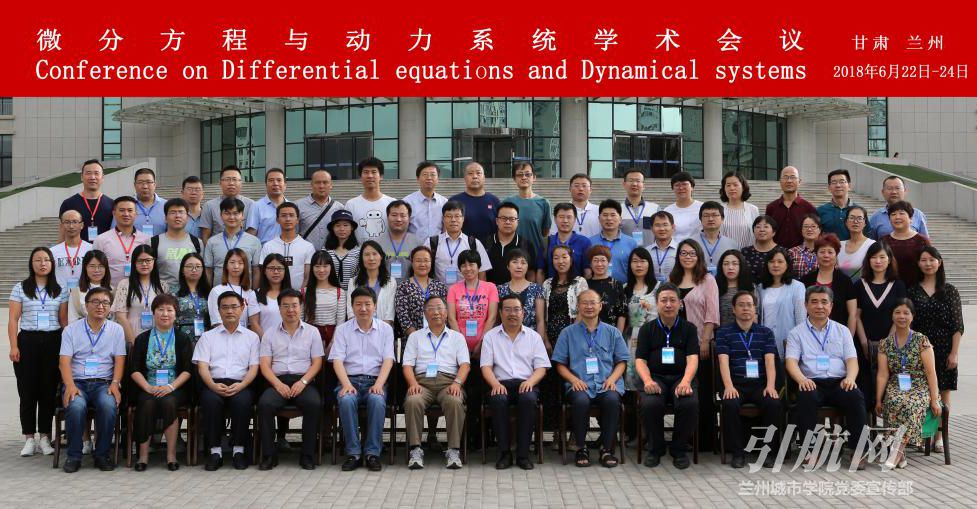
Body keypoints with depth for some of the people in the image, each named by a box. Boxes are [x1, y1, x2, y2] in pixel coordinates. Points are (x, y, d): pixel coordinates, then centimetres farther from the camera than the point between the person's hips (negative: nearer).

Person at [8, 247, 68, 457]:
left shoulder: (60, 290, 8)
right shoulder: (20, 288, 4)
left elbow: (64, 320, 8)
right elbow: (13, 320, 1)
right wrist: (14, 346, -7)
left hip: (53, 342, 1)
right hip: (27, 341, -1)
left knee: (49, 390, 3)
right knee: (27, 390, 0)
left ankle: (45, 437, 12)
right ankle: (29, 438, 8)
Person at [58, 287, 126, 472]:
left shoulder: (116, 330, 11)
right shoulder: (71, 330, 8)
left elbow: (119, 360, 5)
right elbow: (64, 361, -1)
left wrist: (115, 384, -13)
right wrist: (70, 386, -18)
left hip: (104, 383, 0)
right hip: (77, 382, 0)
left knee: (109, 405, -33)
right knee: (76, 406, -34)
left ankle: (102, 455, -14)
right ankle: (74, 455, -15)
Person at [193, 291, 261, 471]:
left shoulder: (251, 337, 18)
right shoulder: (208, 336, 18)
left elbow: (254, 367, 7)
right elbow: (202, 366, 5)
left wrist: (241, 385, -13)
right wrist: (213, 385, -15)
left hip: (240, 384, 0)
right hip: (214, 383, 0)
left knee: (242, 401, -34)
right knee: (211, 401, -34)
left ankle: (238, 450, -21)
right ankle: (215, 451, -23)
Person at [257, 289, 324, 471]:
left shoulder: (312, 332, 13)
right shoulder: (270, 334, 14)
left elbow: (317, 362, 6)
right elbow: (264, 364, 6)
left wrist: (303, 382, -11)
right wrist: (278, 384, -12)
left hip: (304, 381, -1)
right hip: (278, 381, 1)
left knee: (314, 403, -32)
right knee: (264, 403, -31)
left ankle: (307, 455, -20)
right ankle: (268, 455, -19)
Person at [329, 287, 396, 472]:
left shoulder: (385, 329, 11)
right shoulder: (342, 329, 11)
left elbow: (388, 360, 2)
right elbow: (337, 360, 1)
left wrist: (378, 384, -15)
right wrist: (347, 384, -17)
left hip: (375, 380, 0)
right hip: (350, 380, 0)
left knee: (377, 400, -34)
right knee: (346, 400, -33)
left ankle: (373, 453, -24)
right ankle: (353, 453, -22)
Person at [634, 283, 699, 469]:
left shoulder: (689, 328, 11)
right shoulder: (647, 329, 12)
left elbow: (692, 358, -2)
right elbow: (640, 359, 4)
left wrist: (686, 381, -23)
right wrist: (647, 380, -18)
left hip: (681, 377, 0)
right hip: (655, 377, 0)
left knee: (690, 404, -32)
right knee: (650, 404, -32)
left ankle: (679, 450, -7)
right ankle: (655, 449, -7)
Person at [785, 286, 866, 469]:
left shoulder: (842, 331, 20)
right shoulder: (797, 333, 13)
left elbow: (852, 360, 10)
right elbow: (791, 361, 0)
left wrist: (850, 377, -13)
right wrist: (801, 379, -22)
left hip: (839, 382, 2)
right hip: (812, 383, -2)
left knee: (856, 397, -30)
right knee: (806, 398, -35)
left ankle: (857, 449, -23)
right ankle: (810, 449, -27)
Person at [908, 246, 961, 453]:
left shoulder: (949, 291, 3)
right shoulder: (913, 291, 6)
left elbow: (957, 326, 1)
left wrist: (954, 353, -6)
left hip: (943, 350, -1)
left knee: (942, 392, 3)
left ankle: (940, 436, 10)